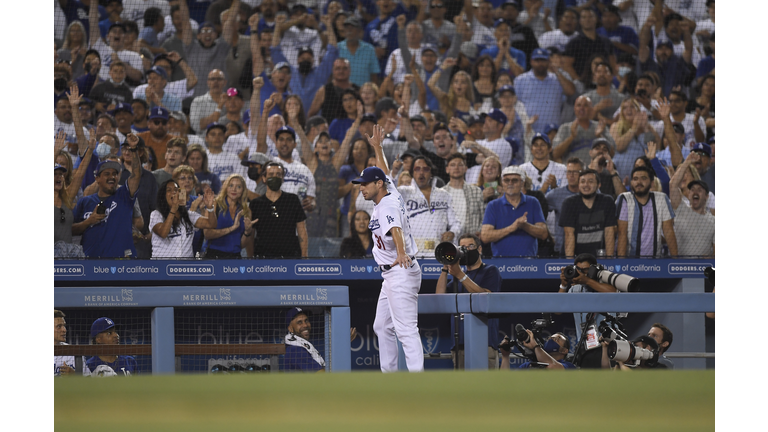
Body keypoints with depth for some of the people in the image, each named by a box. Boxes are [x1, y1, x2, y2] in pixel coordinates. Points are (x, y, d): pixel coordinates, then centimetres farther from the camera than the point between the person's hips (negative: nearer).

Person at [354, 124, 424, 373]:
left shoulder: (388, 206, -18)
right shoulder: (391, 194, 11)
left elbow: (395, 229, -39)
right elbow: (385, 173, 33)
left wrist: (401, 254, -56)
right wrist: (377, 147, 42)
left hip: (401, 272, -11)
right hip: (392, 276, 11)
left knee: (406, 329, -18)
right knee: (382, 327, 16)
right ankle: (389, 375, 22)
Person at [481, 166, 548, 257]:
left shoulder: (533, 203, 13)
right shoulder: (493, 206, 10)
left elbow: (543, 234, 6)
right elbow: (485, 236, -1)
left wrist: (524, 226, -12)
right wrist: (512, 228, -11)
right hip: (501, 259, 0)